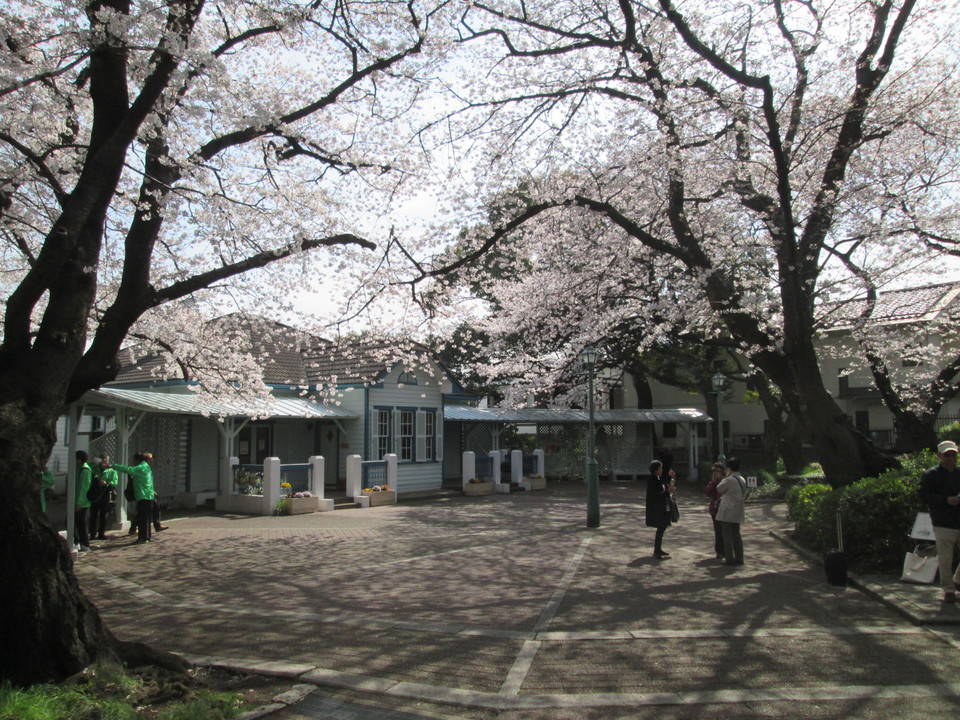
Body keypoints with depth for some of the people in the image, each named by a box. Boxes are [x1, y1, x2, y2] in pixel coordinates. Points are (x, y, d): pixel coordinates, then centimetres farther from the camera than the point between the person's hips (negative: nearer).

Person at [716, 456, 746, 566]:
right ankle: (739, 558, 15)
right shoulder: (742, 480, 8)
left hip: (727, 512, -8)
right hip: (737, 512, 8)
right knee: (736, 535, 14)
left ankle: (729, 558, 3)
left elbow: (719, 489, -5)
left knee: (727, 536, 1)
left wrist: (725, 477, 1)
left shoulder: (729, 480, -18)